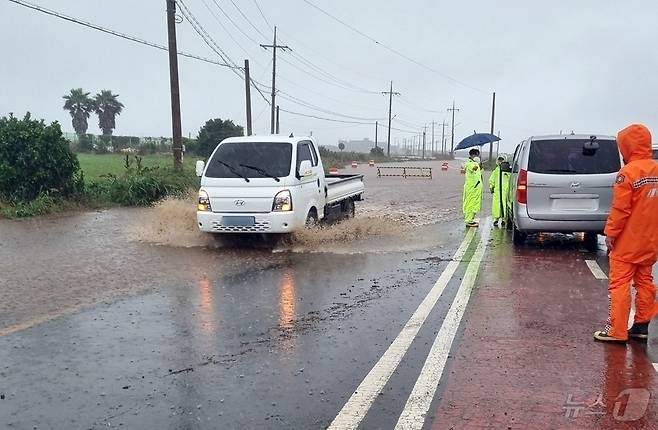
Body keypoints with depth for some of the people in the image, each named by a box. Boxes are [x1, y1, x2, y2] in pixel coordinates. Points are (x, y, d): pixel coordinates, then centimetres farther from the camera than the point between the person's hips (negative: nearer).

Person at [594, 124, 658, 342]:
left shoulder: (629, 172, -17)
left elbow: (620, 209, -18)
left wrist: (610, 233, -8)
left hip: (627, 242, -7)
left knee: (619, 284, -2)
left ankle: (616, 331, 1)